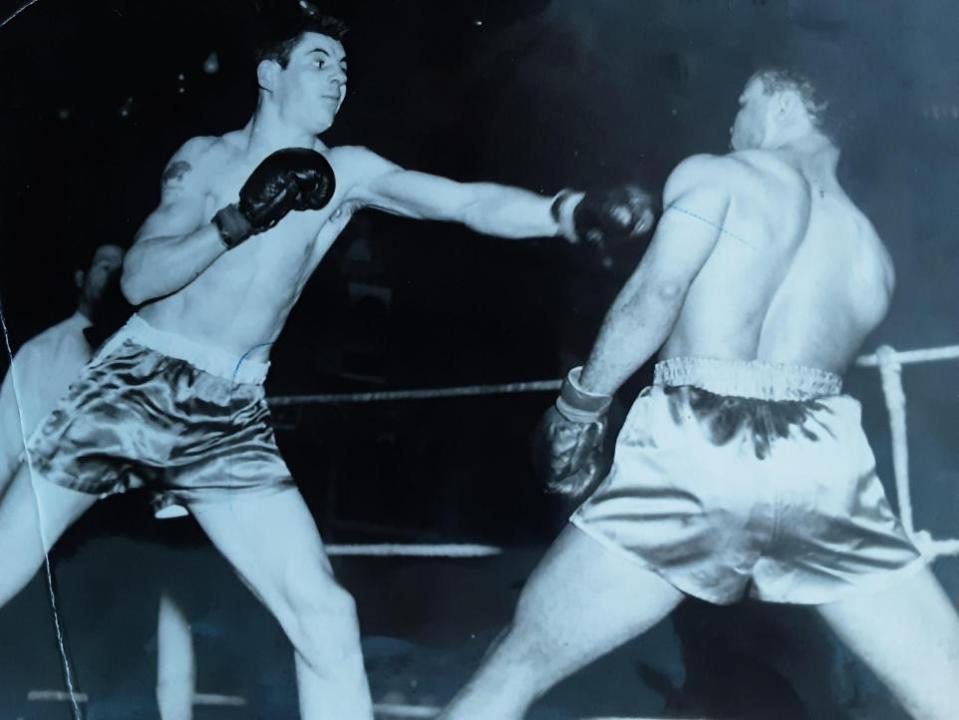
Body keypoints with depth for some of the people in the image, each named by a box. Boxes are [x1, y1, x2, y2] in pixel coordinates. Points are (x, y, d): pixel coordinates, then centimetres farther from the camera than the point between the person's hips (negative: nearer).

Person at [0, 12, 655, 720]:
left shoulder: (345, 174, 2)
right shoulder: (205, 158, 3)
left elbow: (471, 202, -10)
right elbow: (137, 280, -6)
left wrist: (570, 212, -26)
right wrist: (238, 222, -19)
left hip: (229, 415, 0)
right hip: (134, 380, 0)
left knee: (325, 616, -13)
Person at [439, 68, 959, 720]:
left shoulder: (714, 174, 12)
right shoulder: (874, 251, 26)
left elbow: (657, 293, -4)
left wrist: (579, 406, 6)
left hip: (691, 451, -3)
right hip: (823, 461, 3)